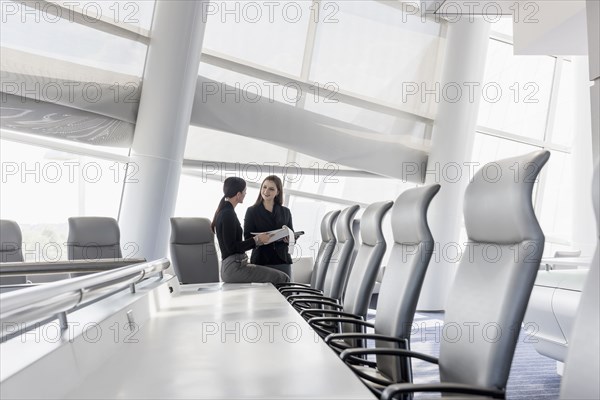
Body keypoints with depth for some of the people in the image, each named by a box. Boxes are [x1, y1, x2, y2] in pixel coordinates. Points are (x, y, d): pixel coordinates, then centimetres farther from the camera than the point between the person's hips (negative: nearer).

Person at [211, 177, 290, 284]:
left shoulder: (223, 211, 14)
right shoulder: (228, 214, -14)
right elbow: (232, 248, -18)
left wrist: (258, 239, 12)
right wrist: (257, 240, -12)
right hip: (234, 268, -10)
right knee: (283, 278, -11)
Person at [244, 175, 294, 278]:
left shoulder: (285, 212, 13)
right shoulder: (252, 211, 5)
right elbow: (248, 238, 0)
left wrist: (287, 239, -9)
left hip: (282, 261, 2)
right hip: (261, 261, -2)